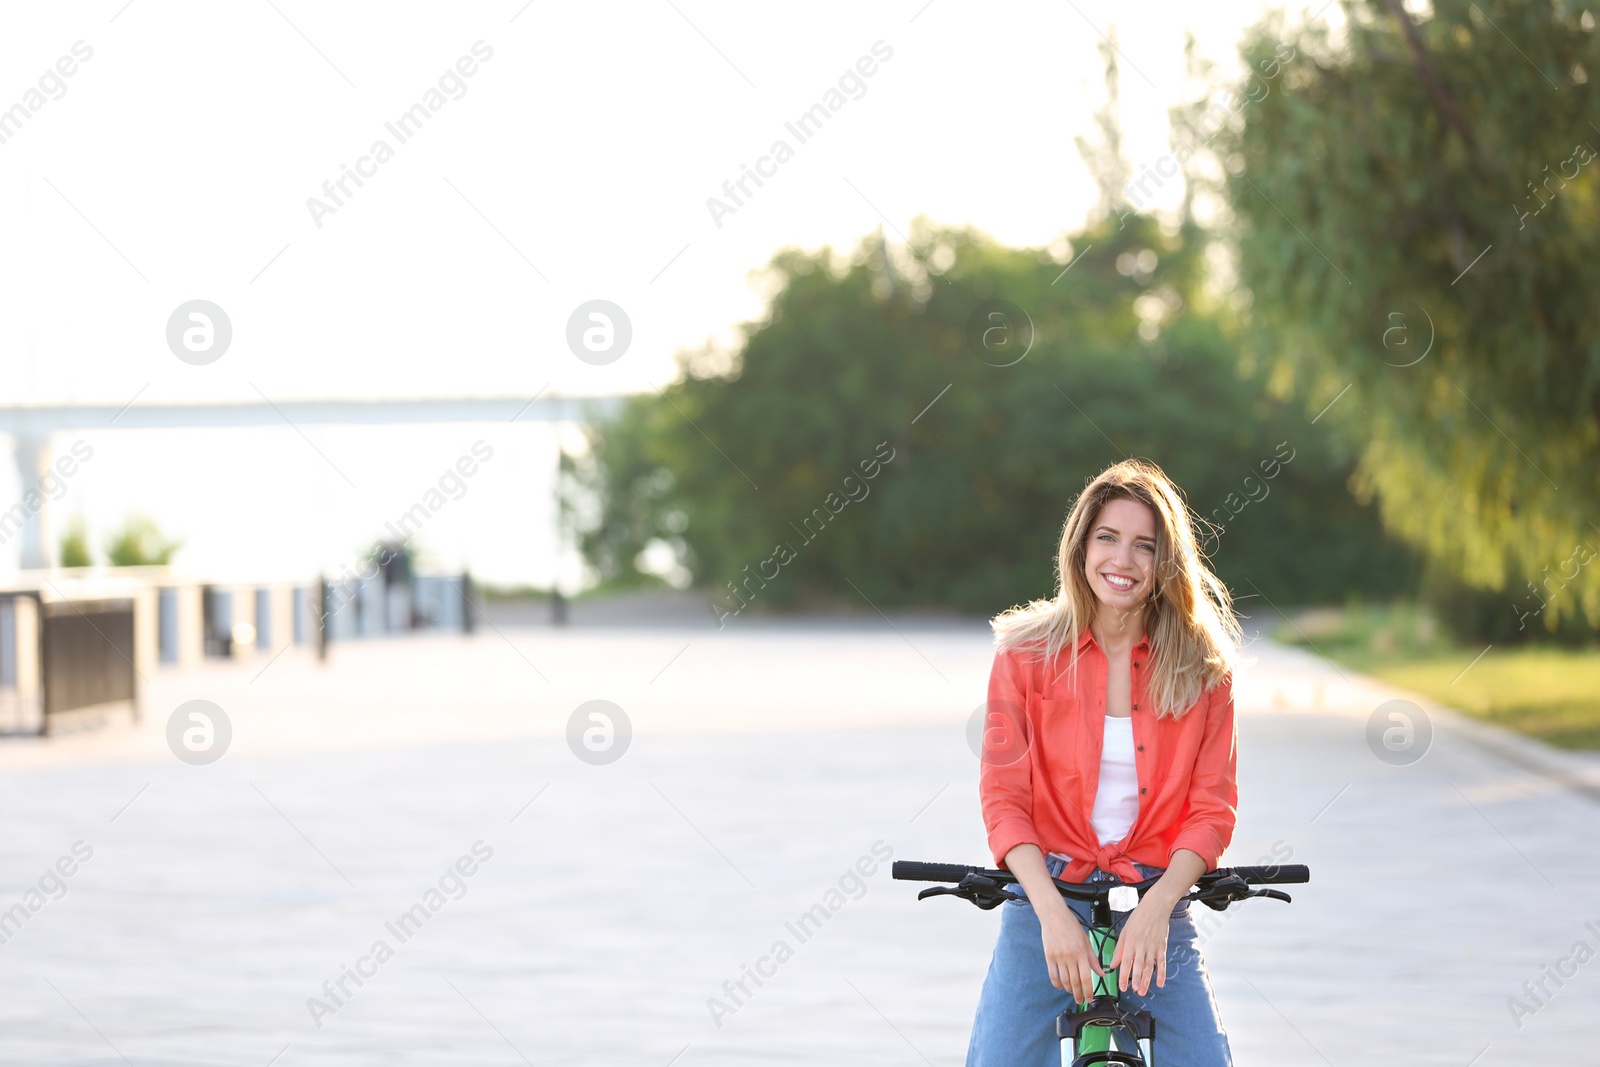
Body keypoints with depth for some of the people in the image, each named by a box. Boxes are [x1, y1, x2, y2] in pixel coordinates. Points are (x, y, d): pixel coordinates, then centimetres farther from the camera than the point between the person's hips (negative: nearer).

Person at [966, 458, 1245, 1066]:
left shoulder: (1201, 668, 5)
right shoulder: (1025, 656, 3)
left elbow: (1213, 810, 0)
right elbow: (1003, 799, -3)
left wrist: (1156, 908, -17)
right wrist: (1053, 913, -17)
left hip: (1154, 920, 0)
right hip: (1044, 909, 0)